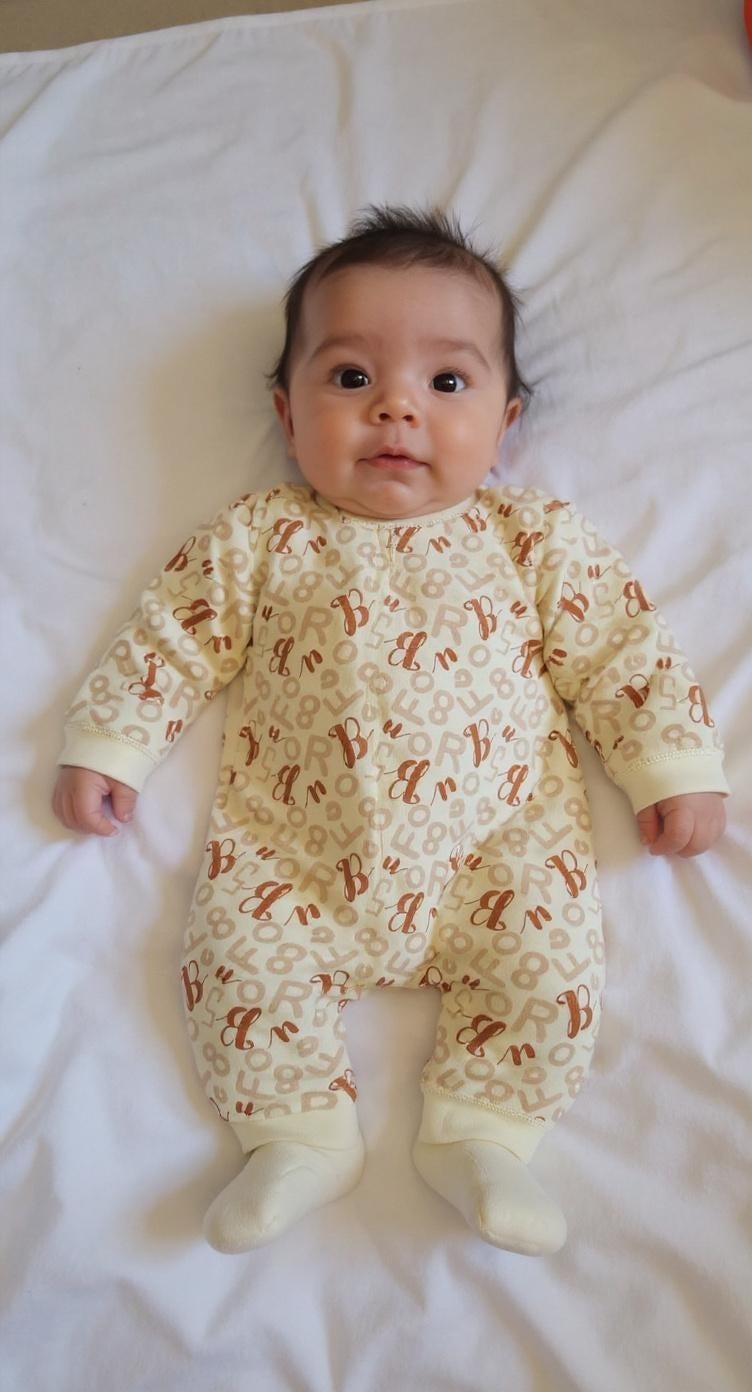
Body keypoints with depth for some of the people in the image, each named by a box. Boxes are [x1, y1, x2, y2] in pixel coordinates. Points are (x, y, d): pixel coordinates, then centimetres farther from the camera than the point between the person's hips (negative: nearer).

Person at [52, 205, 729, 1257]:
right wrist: (105, 747, 5)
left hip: (498, 843, 0)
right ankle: (301, 1137, 4)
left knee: (554, 966, -17)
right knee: (234, 954, -15)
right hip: (292, 855, 1)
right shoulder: (257, 539, 8)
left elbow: (622, 647, 8)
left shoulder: (533, 539, 7)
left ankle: (482, 1136, 4)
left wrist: (677, 768, 2)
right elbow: (172, 643, 11)